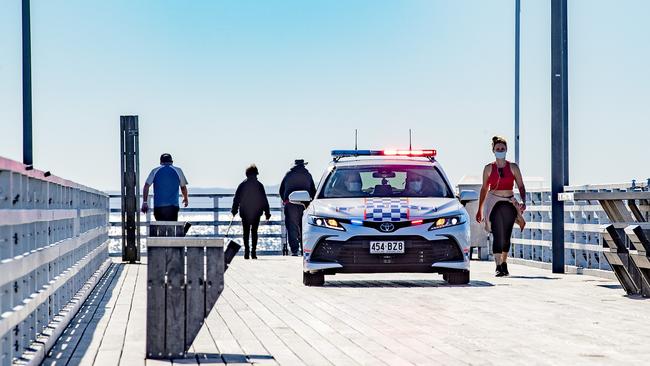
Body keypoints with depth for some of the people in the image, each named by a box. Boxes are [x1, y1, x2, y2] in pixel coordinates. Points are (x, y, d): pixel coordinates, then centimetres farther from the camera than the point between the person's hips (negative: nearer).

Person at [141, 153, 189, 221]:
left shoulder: (155, 171, 7)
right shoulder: (178, 171, 6)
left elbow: (146, 186, 1)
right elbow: (183, 187, 14)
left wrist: (144, 202, 5)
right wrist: (186, 199, 31)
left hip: (158, 206, 1)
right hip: (173, 206, -1)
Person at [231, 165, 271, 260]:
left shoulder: (242, 185, 1)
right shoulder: (259, 185, -1)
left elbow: (236, 198, 2)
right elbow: (264, 200, 1)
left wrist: (234, 210, 8)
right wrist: (267, 212, 5)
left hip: (245, 212, 0)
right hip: (256, 212, 0)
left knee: (246, 232, 5)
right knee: (254, 231, 5)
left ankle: (246, 251, -4)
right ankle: (253, 251, -3)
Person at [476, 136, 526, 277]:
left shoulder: (513, 167, 6)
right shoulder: (488, 168, 6)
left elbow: (521, 186, 6)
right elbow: (484, 189, 11)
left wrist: (523, 201, -11)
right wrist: (480, 210, 11)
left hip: (509, 203, 1)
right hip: (494, 203, -1)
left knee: (506, 236, 6)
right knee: (497, 235, -13)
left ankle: (504, 263, 24)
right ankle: (498, 266, -16)